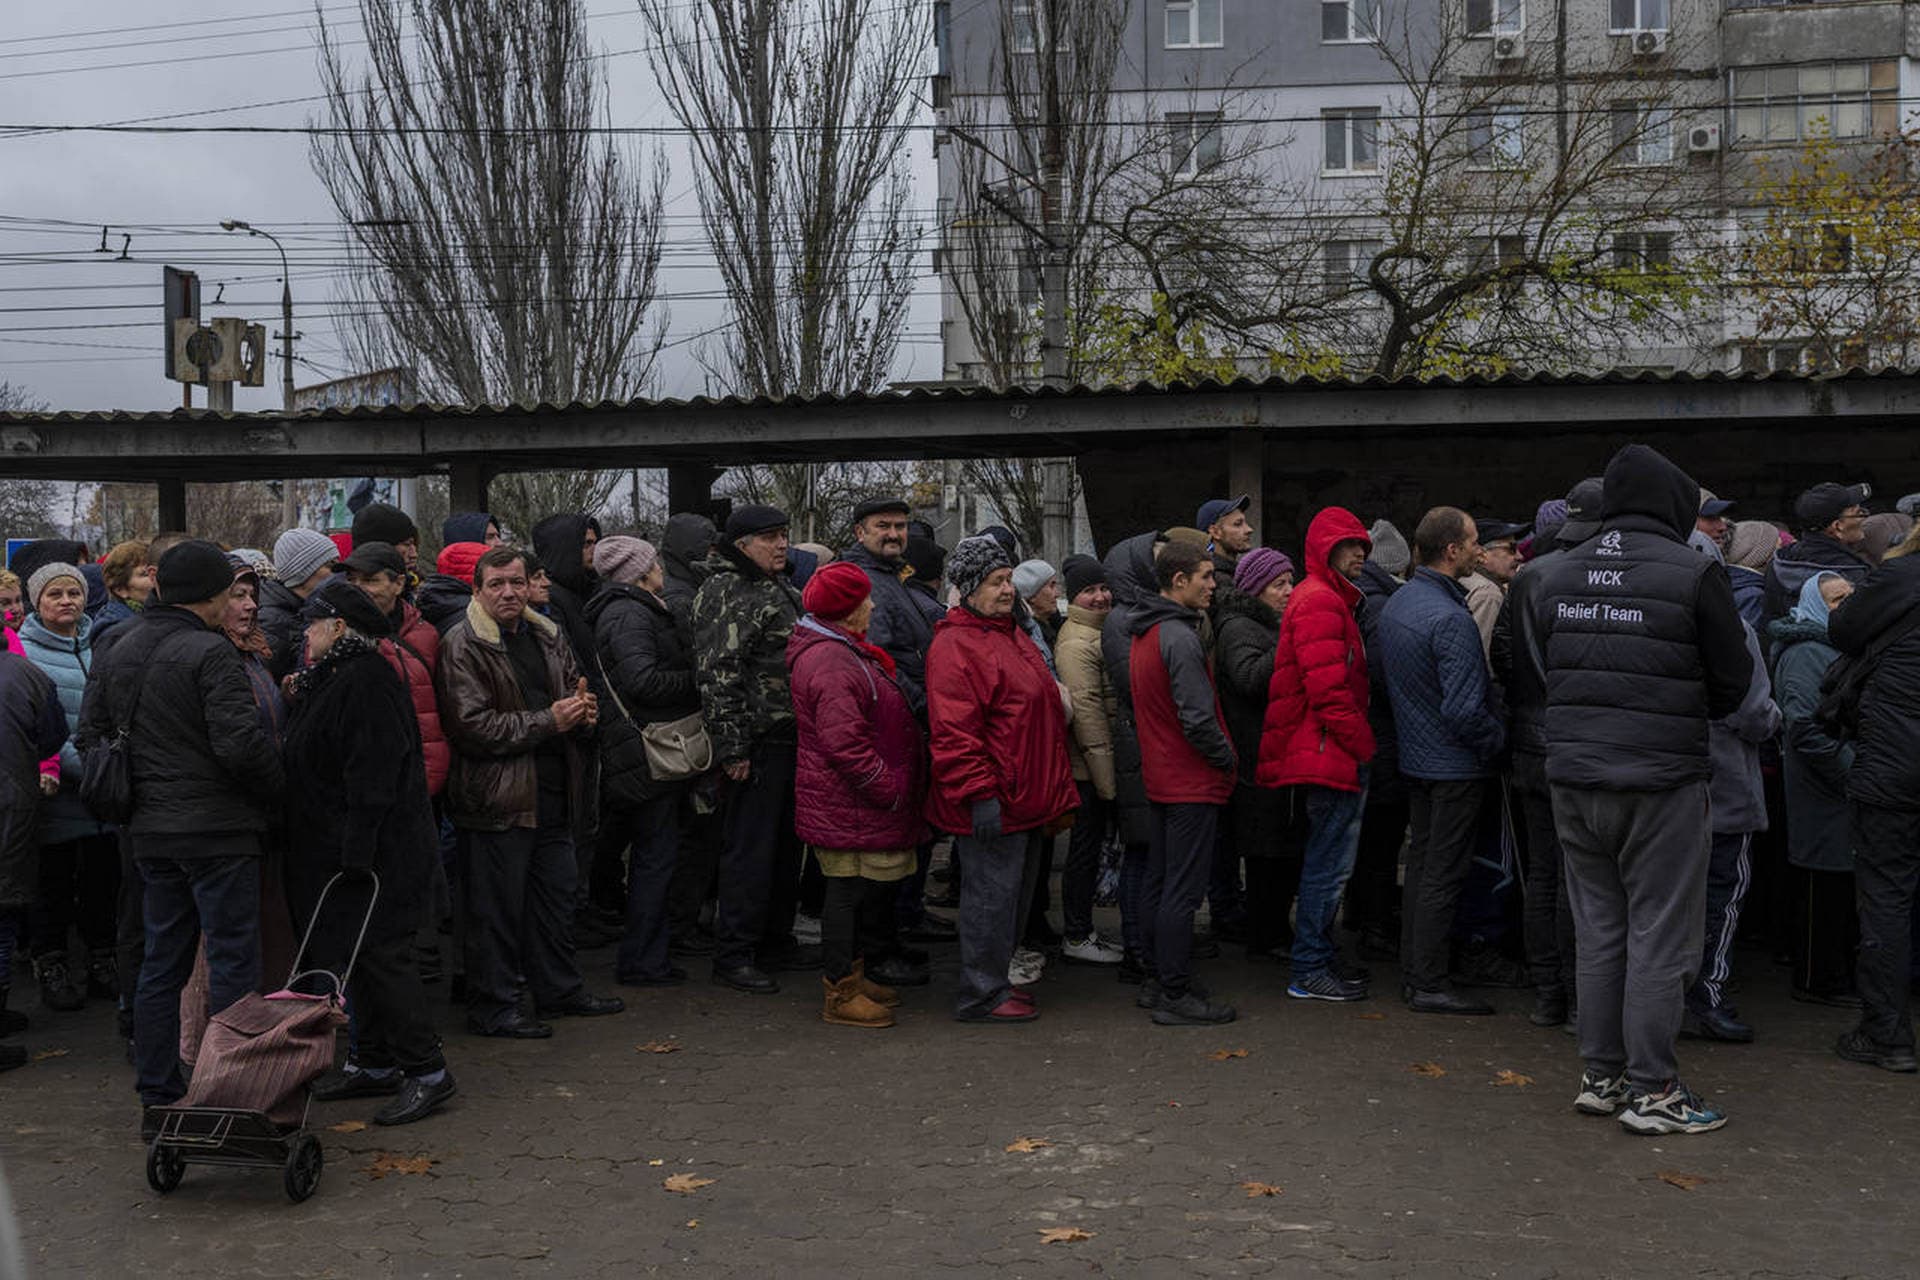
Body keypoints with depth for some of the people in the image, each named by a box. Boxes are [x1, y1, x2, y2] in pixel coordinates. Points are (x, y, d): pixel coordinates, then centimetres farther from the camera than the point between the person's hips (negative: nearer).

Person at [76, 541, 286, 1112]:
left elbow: (88, 739, 14)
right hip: (217, 829, -8)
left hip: (151, 830, 8)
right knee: (232, 961, -1)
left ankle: (158, 1092, 22)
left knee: (162, 962, 15)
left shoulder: (116, 654, 11)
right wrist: (275, 792, -7)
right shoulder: (210, 652, -15)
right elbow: (241, 743, -23)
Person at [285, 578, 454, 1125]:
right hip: (335, 848, 10)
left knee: (378, 952, -9)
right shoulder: (330, 679, 16)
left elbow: (373, 773, -23)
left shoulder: (367, 680, -16)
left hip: (380, 849, -10)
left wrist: (357, 852, -25)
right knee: (355, 952, 14)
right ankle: (372, 1063, 23)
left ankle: (427, 1071, -3)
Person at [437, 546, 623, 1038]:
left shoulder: (547, 636, 13)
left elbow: (575, 688, 28)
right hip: (499, 798, -8)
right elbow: (471, 725, -19)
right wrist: (548, 722, -20)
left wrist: (585, 710, 3)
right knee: (498, 906, 0)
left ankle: (560, 989, 30)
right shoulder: (462, 646, -10)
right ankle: (492, 1008, 10)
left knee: (556, 896, 17)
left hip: (554, 793, 8)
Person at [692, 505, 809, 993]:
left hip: (790, 740, 10)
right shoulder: (726, 593, -14)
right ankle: (733, 955, 3)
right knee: (749, 848, -5)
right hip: (757, 744, -9)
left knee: (786, 843, 17)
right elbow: (717, 674, -20)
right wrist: (731, 747, -22)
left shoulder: (780, 588, 17)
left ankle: (777, 939, 29)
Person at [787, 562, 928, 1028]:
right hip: (846, 808, -11)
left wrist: (895, 789, 20)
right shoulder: (830, 663, -21)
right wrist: (890, 789, -20)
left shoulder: (845, 652, 16)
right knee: (848, 892, -2)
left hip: (859, 804, 11)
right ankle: (841, 995, 6)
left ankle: (852, 976, 30)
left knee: (874, 887, 18)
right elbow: (845, 744, -26)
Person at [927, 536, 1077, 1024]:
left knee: (1014, 894, 17)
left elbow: (1046, 714, 26)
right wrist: (978, 793, -24)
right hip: (991, 802, -10)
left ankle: (995, 979, 30)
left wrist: (1055, 790, 24)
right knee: (992, 894, -3)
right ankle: (981, 996, 7)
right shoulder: (954, 646, -15)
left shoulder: (1013, 636, 17)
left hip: (1026, 799, 10)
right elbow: (953, 730, -22)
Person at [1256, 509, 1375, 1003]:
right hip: (1334, 755, -11)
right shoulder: (1319, 601, -13)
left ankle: (1319, 957, 27)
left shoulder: (1333, 600, 21)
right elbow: (1327, 689, -21)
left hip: (1333, 755, 11)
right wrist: (1364, 745, -15)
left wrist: (1359, 745, 15)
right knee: (1330, 863, -6)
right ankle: (1310, 970, 1)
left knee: (1326, 861, 17)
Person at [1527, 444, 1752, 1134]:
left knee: (1599, 930, 15)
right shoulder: (1692, 573, -9)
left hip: (1573, 780, 6)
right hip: (1662, 781, -5)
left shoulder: (1557, 576, 7)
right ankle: (1650, 1090, 8)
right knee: (1659, 938, 3)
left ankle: (1601, 1075, 22)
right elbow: (1732, 682, -1)